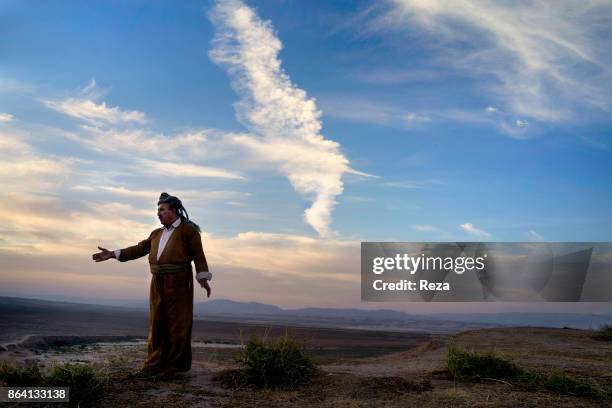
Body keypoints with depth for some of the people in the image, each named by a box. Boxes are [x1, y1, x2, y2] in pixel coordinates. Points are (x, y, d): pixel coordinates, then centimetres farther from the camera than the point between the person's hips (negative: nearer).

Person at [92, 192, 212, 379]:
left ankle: (174, 366, 4)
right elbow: (139, 249, 16)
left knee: (177, 325, -2)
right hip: (157, 284, 7)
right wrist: (113, 254, 9)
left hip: (178, 283, -7)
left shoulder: (188, 230, -1)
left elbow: (198, 255, -8)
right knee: (156, 324, 7)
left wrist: (203, 278, -17)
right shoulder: (157, 234, 20)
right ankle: (154, 364, 13)